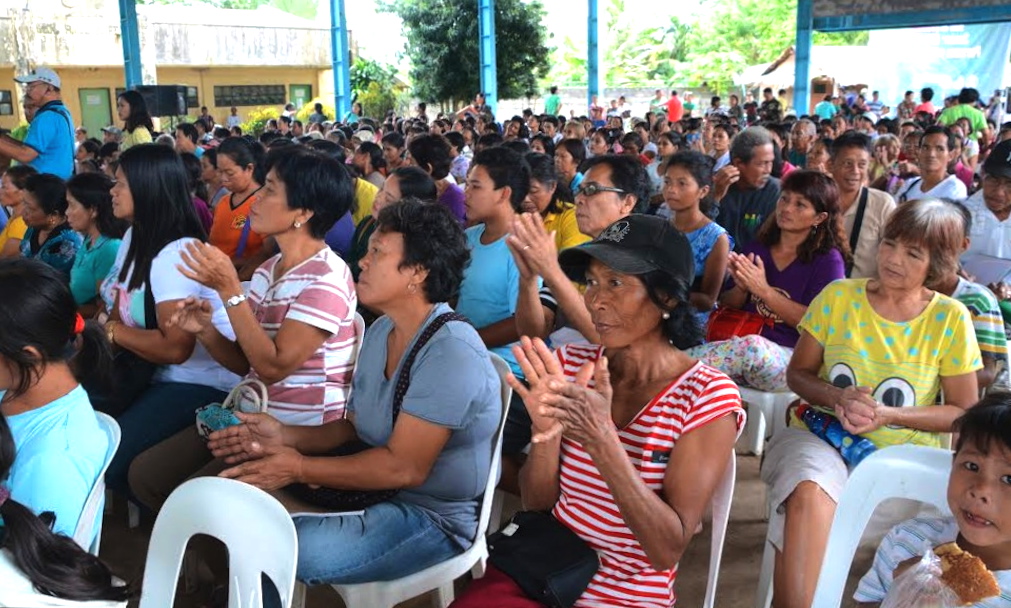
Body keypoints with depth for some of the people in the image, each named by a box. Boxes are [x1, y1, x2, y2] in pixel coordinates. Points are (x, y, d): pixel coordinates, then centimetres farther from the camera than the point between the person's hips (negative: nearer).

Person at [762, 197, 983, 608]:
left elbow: (963, 412, 2)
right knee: (809, 491, -36)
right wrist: (837, 398, -14)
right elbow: (798, 373, 7)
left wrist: (890, 414, -14)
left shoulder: (951, 319, -2)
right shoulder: (839, 296, 1)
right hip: (823, 436, 1)